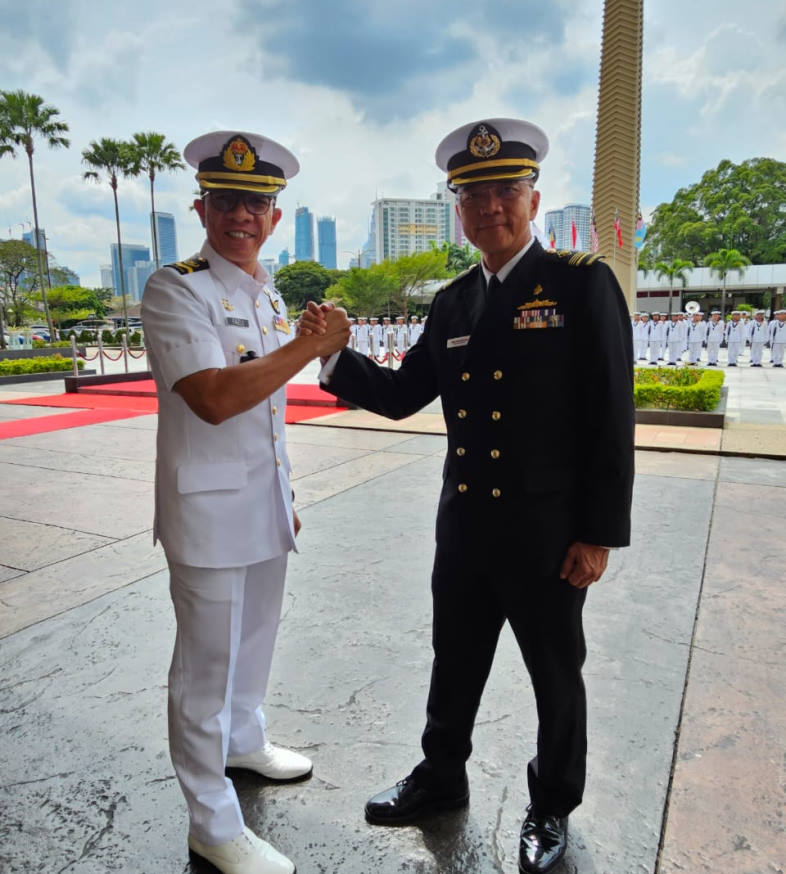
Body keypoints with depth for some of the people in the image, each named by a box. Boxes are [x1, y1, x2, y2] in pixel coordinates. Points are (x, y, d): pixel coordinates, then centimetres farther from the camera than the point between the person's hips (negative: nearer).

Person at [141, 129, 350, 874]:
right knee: (207, 666, 7)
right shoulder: (175, 290, -14)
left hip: (266, 506, 8)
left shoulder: (268, 295, 11)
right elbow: (214, 398, -27)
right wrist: (311, 345, -23)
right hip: (211, 512, -7)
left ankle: (245, 741, 48)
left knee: (254, 643, 23)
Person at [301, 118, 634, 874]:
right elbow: (401, 395, 7)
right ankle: (441, 777, 45)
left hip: (548, 533, -4)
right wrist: (334, 356, -9)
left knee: (555, 676, 16)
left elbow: (611, 417, -12)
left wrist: (600, 534, -13)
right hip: (463, 527, 5)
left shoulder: (582, 284, -9)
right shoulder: (452, 303, 8)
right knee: (454, 664, 20)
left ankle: (552, 805, 41)